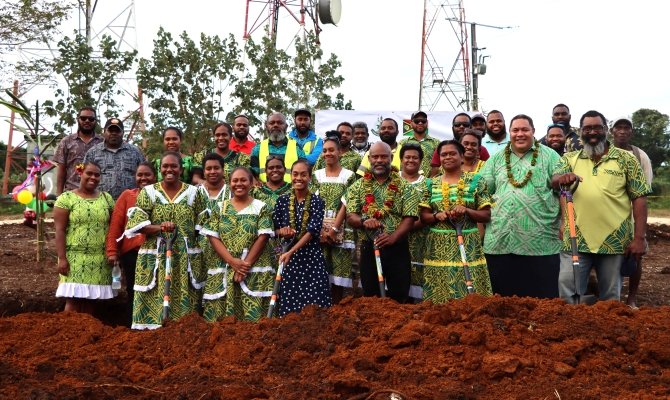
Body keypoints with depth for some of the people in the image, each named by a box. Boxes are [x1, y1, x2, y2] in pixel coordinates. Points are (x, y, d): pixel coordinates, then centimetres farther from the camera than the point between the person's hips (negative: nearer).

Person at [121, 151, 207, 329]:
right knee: (154, 300, -2)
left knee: (184, 300, 2)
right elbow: (137, 224, -4)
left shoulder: (193, 192, 6)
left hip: (186, 258, 1)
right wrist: (160, 228, -20)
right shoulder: (148, 192, 4)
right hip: (155, 258, 0)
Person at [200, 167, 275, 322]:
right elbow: (213, 237, 1)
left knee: (253, 314, -6)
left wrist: (246, 264, -13)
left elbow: (263, 238, -5)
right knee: (222, 317, 1)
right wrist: (232, 261, -12)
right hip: (224, 269, 2)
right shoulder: (220, 208, 9)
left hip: (255, 270, -2)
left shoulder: (262, 208, 3)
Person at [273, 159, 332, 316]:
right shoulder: (282, 201, 5)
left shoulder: (317, 202, -3)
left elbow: (312, 231, -14)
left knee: (314, 302, -3)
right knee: (290, 302, 4)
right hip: (288, 257, 2)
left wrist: (290, 252, -23)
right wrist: (281, 231, -15)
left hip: (311, 256, -2)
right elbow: (274, 229, 10)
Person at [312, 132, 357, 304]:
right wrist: (322, 230, -9)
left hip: (341, 230, -2)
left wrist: (334, 230, -12)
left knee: (339, 272, 0)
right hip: (319, 230, 2)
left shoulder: (349, 175, 2)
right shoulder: (317, 175, 8)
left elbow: (346, 205, -5)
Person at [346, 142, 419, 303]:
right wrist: (364, 221, -24)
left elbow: (409, 218, -7)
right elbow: (350, 217, -1)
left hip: (397, 249, -1)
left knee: (398, 297, 5)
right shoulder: (358, 187, 6)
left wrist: (393, 237, -24)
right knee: (370, 297, 9)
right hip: (369, 249, 1)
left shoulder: (405, 187, 1)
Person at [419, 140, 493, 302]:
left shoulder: (475, 181, 3)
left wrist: (466, 211, -16)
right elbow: (424, 216, 8)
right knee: (438, 295, 1)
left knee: (469, 294, -3)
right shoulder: (431, 184, 9)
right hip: (438, 248, 2)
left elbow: (486, 215, 1)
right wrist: (437, 216, -13)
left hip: (468, 246, -2)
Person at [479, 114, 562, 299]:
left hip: (539, 242, -2)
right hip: (499, 242, 3)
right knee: (503, 298, 8)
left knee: (541, 300, 1)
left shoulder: (549, 156, 7)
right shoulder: (496, 159, 14)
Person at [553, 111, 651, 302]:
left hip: (614, 241, -1)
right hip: (576, 241, 1)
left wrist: (639, 238, -8)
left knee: (611, 296, 11)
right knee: (568, 293, 1)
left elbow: (639, 198, 0)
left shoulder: (625, 159, 3)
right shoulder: (570, 158, 9)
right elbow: (554, 180, -7)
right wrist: (562, 178, -32)